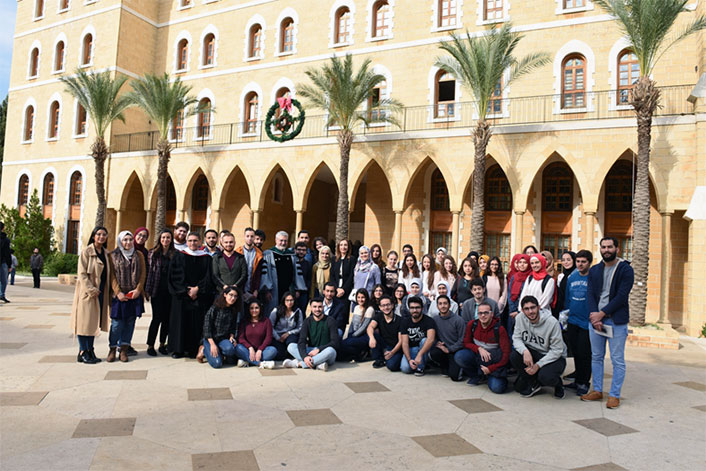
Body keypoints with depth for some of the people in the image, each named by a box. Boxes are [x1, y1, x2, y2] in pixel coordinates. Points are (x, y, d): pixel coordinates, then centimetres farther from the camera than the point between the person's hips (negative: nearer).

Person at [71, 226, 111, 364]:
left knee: (94, 322, 10)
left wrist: (106, 291, 9)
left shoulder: (105, 254, 12)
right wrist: (91, 289, -18)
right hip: (87, 293, -6)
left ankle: (90, 350, 17)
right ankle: (82, 352, 5)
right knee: (85, 321, -2)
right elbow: (82, 273, -11)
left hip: (100, 293, 6)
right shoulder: (86, 252, -6)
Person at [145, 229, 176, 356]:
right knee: (157, 317, -4)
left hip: (170, 290, 2)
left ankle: (162, 344, 19)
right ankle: (150, 345, 8)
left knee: (167, 318, 5)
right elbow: (149, 271, 1)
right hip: (157, 290, -2)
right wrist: (147, 290, -3)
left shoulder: (175, 254, 6)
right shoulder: (153, 253, 3)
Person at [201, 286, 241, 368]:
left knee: (230, 348, -32)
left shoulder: (234, 311, 3)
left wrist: (231, 337, -8)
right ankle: (205, 350, 9)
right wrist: (212, 344, -16)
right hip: (210, 339, -3)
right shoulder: (214, 308, -11)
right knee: (217, 363, -20)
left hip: (223, 339, 3)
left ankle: (220, 353, 2)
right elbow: (206, 327, -12)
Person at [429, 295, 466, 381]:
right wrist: (436, 343, -14)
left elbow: (462, 340, -8)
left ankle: (456, 366, 19)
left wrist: (449, 349, -12)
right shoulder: (434, 319, 1)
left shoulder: (458, 320, -10)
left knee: (454, 376, -19)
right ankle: (445, 366, 3)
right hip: (442, 348, 3)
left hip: (455, 351, -3)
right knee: (432, 353, -30)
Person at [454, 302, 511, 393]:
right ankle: (478, 376, 2)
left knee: (498, 388, -26)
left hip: (494, 362, -3)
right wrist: (479, 349, -18)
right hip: (477, 356, 3)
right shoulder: (472, 324, -6)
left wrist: (490, 369, -21)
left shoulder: (499, 329, -15)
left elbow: (506, 353, -15)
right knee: (459, 356, -25)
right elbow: (466, 343, 2)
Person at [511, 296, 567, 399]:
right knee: (514, 356, -25)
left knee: (545, 376, -34)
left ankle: (558, 384, 7)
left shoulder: (552, 322, -23)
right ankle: (533, 384, 1)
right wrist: (525, 351, -30)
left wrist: (538, 365, -24)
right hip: (533, 352, 4)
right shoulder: (520, 318, -11)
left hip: (554, 357, -4)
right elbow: (516, 338, -8)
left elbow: (557, 350, -19)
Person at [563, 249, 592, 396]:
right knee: (575, 352, 13)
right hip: (572, 321, 5)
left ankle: (583, 383, 12)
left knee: (584, 353, 0)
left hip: (586, 322, -5)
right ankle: (577, 380, 25)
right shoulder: (571, 277, 8)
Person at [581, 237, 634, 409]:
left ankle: (614, 395, 11)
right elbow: (590, 294, 4)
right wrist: (595, 316, -9)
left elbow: (621, 296, -11)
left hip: (616, 321, -5)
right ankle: (597, 391, 22)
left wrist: (602, 314, -14)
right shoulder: (594, 270, 11)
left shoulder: (626, 269, -4)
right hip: (595, 318, 5)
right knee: (596, 357, 12)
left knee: (617, 360, 2)